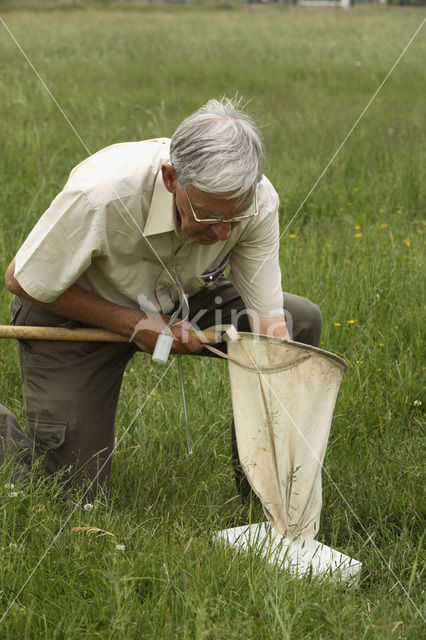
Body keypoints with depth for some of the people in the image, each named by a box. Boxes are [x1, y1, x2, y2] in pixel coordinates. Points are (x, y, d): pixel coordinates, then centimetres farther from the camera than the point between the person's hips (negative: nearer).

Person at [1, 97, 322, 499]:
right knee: (72, 494, -7)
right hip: (76, 314, -4)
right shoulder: (101, 194, -38)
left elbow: (269, 322, -21)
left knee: (301, 320, -12)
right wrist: (132, 324, -26)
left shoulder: (257, 200, -26)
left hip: (176, 304, 5)